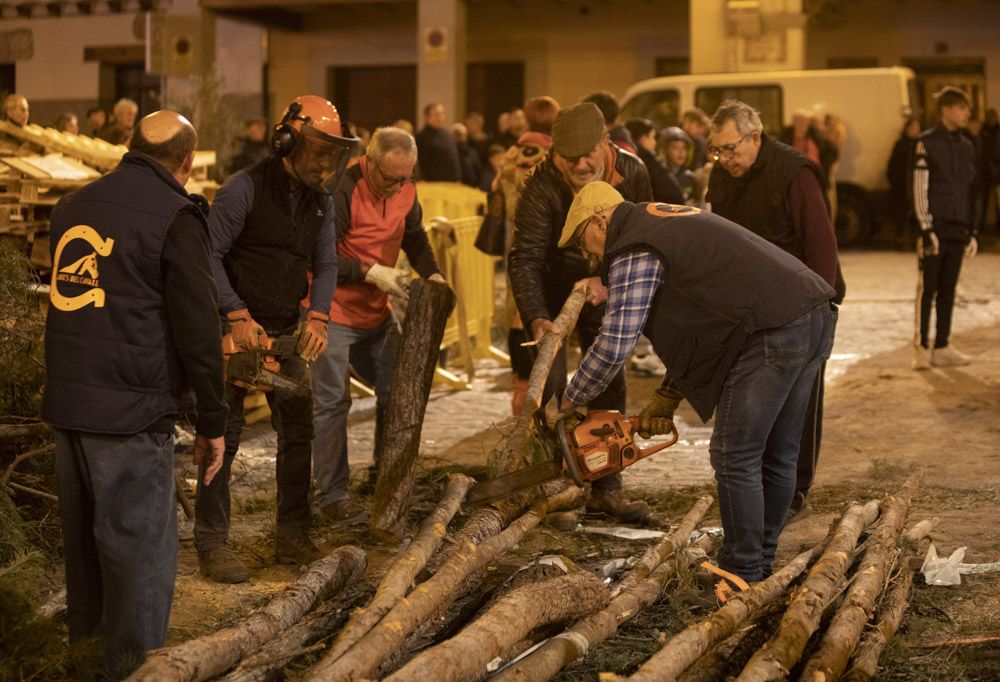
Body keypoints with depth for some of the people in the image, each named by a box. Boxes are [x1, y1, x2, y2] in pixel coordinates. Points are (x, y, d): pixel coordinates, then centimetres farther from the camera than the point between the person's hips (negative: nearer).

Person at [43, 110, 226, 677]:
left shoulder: (75, 205, 12)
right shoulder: (175, 215, -10)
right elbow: (197, 327, -11)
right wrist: (212, 422, -5)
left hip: (67, 399, 8)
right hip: (132, 409, -7)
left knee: (85, 529, 22)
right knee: (141, 543, 2)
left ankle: (87, 635, 39)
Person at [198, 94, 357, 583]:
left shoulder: (320, 200, 6)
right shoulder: (245, 188, -14)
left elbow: (325, 263, 9)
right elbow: (209, 255, -14)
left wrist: (317, 318, -8)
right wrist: (238, 316, -19)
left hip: (286, 330, 6)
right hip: (236, 325, -6)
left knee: (298, 430, 7)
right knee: (224, 434, -3)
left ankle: (292, 536, 18)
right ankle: (211, 544, 4)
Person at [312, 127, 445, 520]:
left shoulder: (405, 191, 0)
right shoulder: (343, 192, -23)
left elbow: (414, 237, 16)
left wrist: (432, 274, 0)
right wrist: (371, 272, -25)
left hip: (377, 313, 8)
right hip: (334, 313, -7)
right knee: (332, 402, -5)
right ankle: (332, 494, 2)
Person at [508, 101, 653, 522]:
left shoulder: (632, 174, -19)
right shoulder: (542, 186, -28)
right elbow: (524, 258, -30)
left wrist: (608, 281, -28)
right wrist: (536, 318, -41)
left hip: (602, 288, 3)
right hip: (550, 291, -3)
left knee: (609, 385, 3)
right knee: (549, 382, -8)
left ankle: (607, 488, 10)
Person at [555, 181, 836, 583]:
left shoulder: (633, 251, -3)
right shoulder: (673, 224, 27)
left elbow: (614, 344, -8)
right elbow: (693, 328, 27)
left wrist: (571, 401, 7)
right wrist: (668, 397, 24)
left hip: (774, 332, -10)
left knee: (735, 460, 0)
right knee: (776, 457, 17)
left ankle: (742, 577, 7)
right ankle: (761, 563, 27)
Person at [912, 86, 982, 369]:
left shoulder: (967, 147, 14)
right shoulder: (927, 143, -4)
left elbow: (973, 192, 16)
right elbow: (920, 189, -9)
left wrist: (973, 231, 12)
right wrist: (926, 228, -14)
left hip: (958, 230, 5)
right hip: (935, 227, -5)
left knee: (948, 290, 7)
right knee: (927, 289, -3)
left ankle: (942, 348, 12)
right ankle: (921, 349, 2)